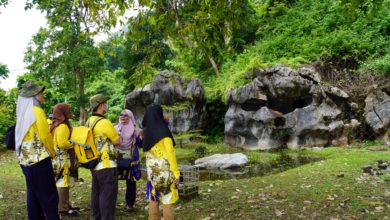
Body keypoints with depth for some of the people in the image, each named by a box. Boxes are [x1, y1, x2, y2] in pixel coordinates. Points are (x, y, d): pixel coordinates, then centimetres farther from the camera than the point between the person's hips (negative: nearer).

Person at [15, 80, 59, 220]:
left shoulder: (24, 112, 13)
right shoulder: (37, 111, -12)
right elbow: (45, 136, -14)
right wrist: (52, 153, 0)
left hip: (26, 160, 9)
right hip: (39, 159, -9)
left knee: (33, 195, 13)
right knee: (49, 197, -3)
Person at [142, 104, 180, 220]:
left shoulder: (147, 131, 4)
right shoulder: (163, 129, -12)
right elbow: (170, 153, -15)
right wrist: (176, 173, -12)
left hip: (152, 169, 6)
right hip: (165, 170, -6)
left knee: (153, 201, 11)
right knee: (167, 202, 0)